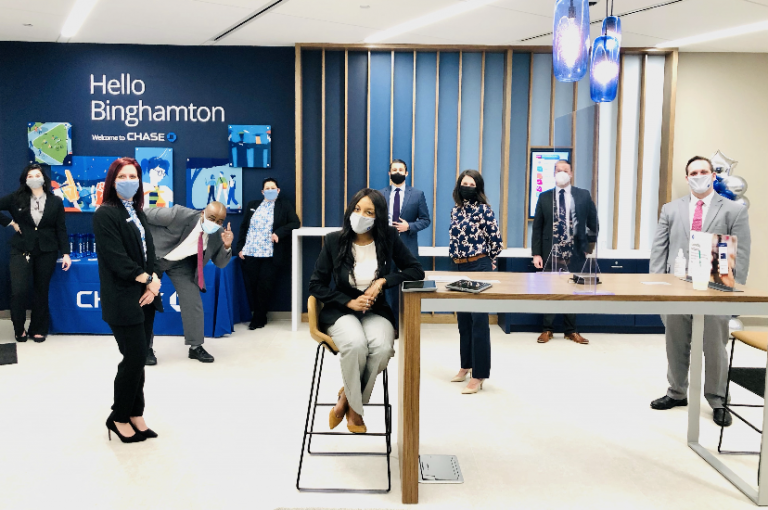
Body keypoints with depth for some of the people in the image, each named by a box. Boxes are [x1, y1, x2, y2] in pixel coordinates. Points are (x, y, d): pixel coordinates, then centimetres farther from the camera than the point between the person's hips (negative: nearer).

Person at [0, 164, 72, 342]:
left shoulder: (55, 202, 3)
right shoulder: (16, 198, 1)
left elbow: (61, 229, 2)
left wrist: (65, 253, -4)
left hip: (46, 251, 1)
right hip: (21, 250, 0)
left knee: (42, 290, 7)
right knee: (18, 291, -8)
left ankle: (38, 329, 20)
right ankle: (19, 329, 14)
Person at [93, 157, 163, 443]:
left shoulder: (137, 213, 15)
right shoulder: (106, 214, -8)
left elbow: (149, 252, 11)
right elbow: (116, 258, -16)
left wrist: (153, 283, -5)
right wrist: (148, 280, -12)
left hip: (145, 296, 7)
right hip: (123, 299, -7)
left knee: (138, 358, 10)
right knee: (135, 358, -3)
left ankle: (135, 415, 21)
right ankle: (119, 418, 15)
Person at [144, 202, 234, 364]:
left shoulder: (217, 235, -19)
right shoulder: (179, 215, -35)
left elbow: (220, 263, -9)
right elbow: (147, 214, -22)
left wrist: (227, 246, -29)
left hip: (181, 263, 3)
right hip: (152, 257, -3)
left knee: (193, 302, -3)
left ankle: (196, 347, 11)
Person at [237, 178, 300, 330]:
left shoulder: (285, 205, 7)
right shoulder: (252, 205, 16)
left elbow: (295, 223, -3)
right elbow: (243, 227, 17)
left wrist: (279, 233, -16)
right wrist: (240, 248, 7)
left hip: (271, 254, -3)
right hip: (250, 253, 3)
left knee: (264, 287, -4)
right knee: (251, 286, 2)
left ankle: (258, 319, 10)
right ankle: (257, 315, 19)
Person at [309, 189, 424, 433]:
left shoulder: (389, 237, -4)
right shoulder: (334, 241, -5)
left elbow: (416, 270, -2)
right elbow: (316, 285, 0)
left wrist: (383, 281, -16)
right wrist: (350, 302, -11)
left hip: (376, 311, 1)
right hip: (341, 311, -1)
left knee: (382, 348, -32)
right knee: (356, 345, -34)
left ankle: (347, 398, -5)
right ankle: (355, 408, -6)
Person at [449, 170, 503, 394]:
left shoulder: (484, 210, -8)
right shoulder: (455, 211, 11)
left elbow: (496, 240, -6)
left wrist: (486, 262, 6)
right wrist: (458, 262, 16)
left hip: (479, 268, -7)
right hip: (459, 268, 7)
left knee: (479, 321, -6)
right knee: (463, 320, 14)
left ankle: (479, 376, -2)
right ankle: (466, 365, 28)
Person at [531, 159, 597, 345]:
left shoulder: (584, 195, 3)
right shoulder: (544, 197, 2)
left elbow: (593, 224, 9)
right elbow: (537, 227, 1)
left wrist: (589, 247, 4)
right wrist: (536, 253, -6)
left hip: (575, 254, 1)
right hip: (550, 253, 0)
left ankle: (571, 331, 21)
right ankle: (547, 329, 17)